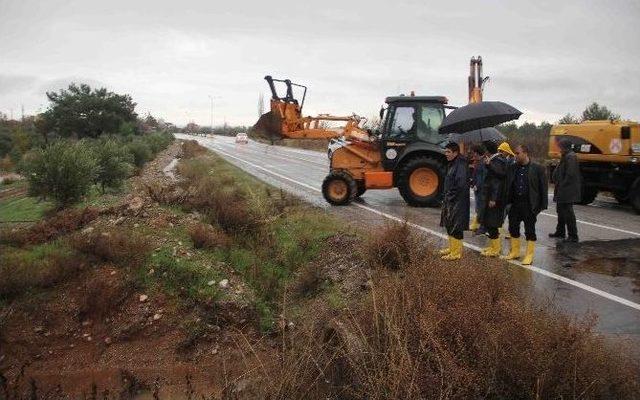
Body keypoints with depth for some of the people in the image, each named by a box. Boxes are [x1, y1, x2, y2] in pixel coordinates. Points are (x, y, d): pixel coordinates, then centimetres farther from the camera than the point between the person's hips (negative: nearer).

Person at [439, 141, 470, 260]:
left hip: (457, 203, -10)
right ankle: (452, 247, 31)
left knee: (455, 228, -2)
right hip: (450, 201, 10)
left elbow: (461, 185, -24)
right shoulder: (452, 164, 13)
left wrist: (450, 198, -16)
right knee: (449, 226, 18)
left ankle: (456, 253, 7)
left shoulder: (461, 165, -17)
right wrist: (446, 197, 10)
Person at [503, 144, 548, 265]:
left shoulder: (538, 169, -5)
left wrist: (543, 205, -7)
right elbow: (507, 185, 9)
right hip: (515, 204, 5)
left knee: (530, 231, 4)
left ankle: (529, 256, 14)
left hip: (529, 205, -4)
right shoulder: (512, 168, 7)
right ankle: (514, 252, 27)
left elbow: (543, 187, -4)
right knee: (513, 229, 12)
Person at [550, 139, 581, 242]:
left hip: (568, 191, -11)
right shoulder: (565, 156, 15)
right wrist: (558, 182, 10)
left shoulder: (570, 157, -17)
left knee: (568, 213, -7)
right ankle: (560, 232, 31)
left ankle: (573, 236, -2)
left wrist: (562, 185, -16)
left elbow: (570, 174, -22)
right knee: (561, 211, 19)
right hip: (562, 191, 11)